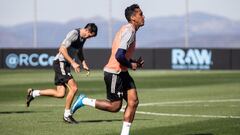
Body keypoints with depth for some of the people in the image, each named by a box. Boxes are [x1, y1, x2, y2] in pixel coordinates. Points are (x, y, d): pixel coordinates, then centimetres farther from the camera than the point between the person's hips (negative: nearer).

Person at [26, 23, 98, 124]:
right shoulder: (74, 34, -18)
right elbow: (62, 49, -23)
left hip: (65, 65, 9)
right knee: (74, 88, -16)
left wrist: (84, 63, 13)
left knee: (60, 94, 3)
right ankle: (67, 115, -5)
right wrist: (73, 63, -26)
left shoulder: (83, 37, 10)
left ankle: (33, 93, 16)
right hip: (60, 62, -9)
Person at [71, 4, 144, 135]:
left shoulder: (129, 30, 13)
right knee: (115, 106, -2)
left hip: (122, 72, 10)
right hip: (114, 73, -10)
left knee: (133, 101, 1)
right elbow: (119, 56, -30)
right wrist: (130, 65, -14)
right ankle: (84, 101, 11)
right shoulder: (129, 31, -20)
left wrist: (135, 62, 9)